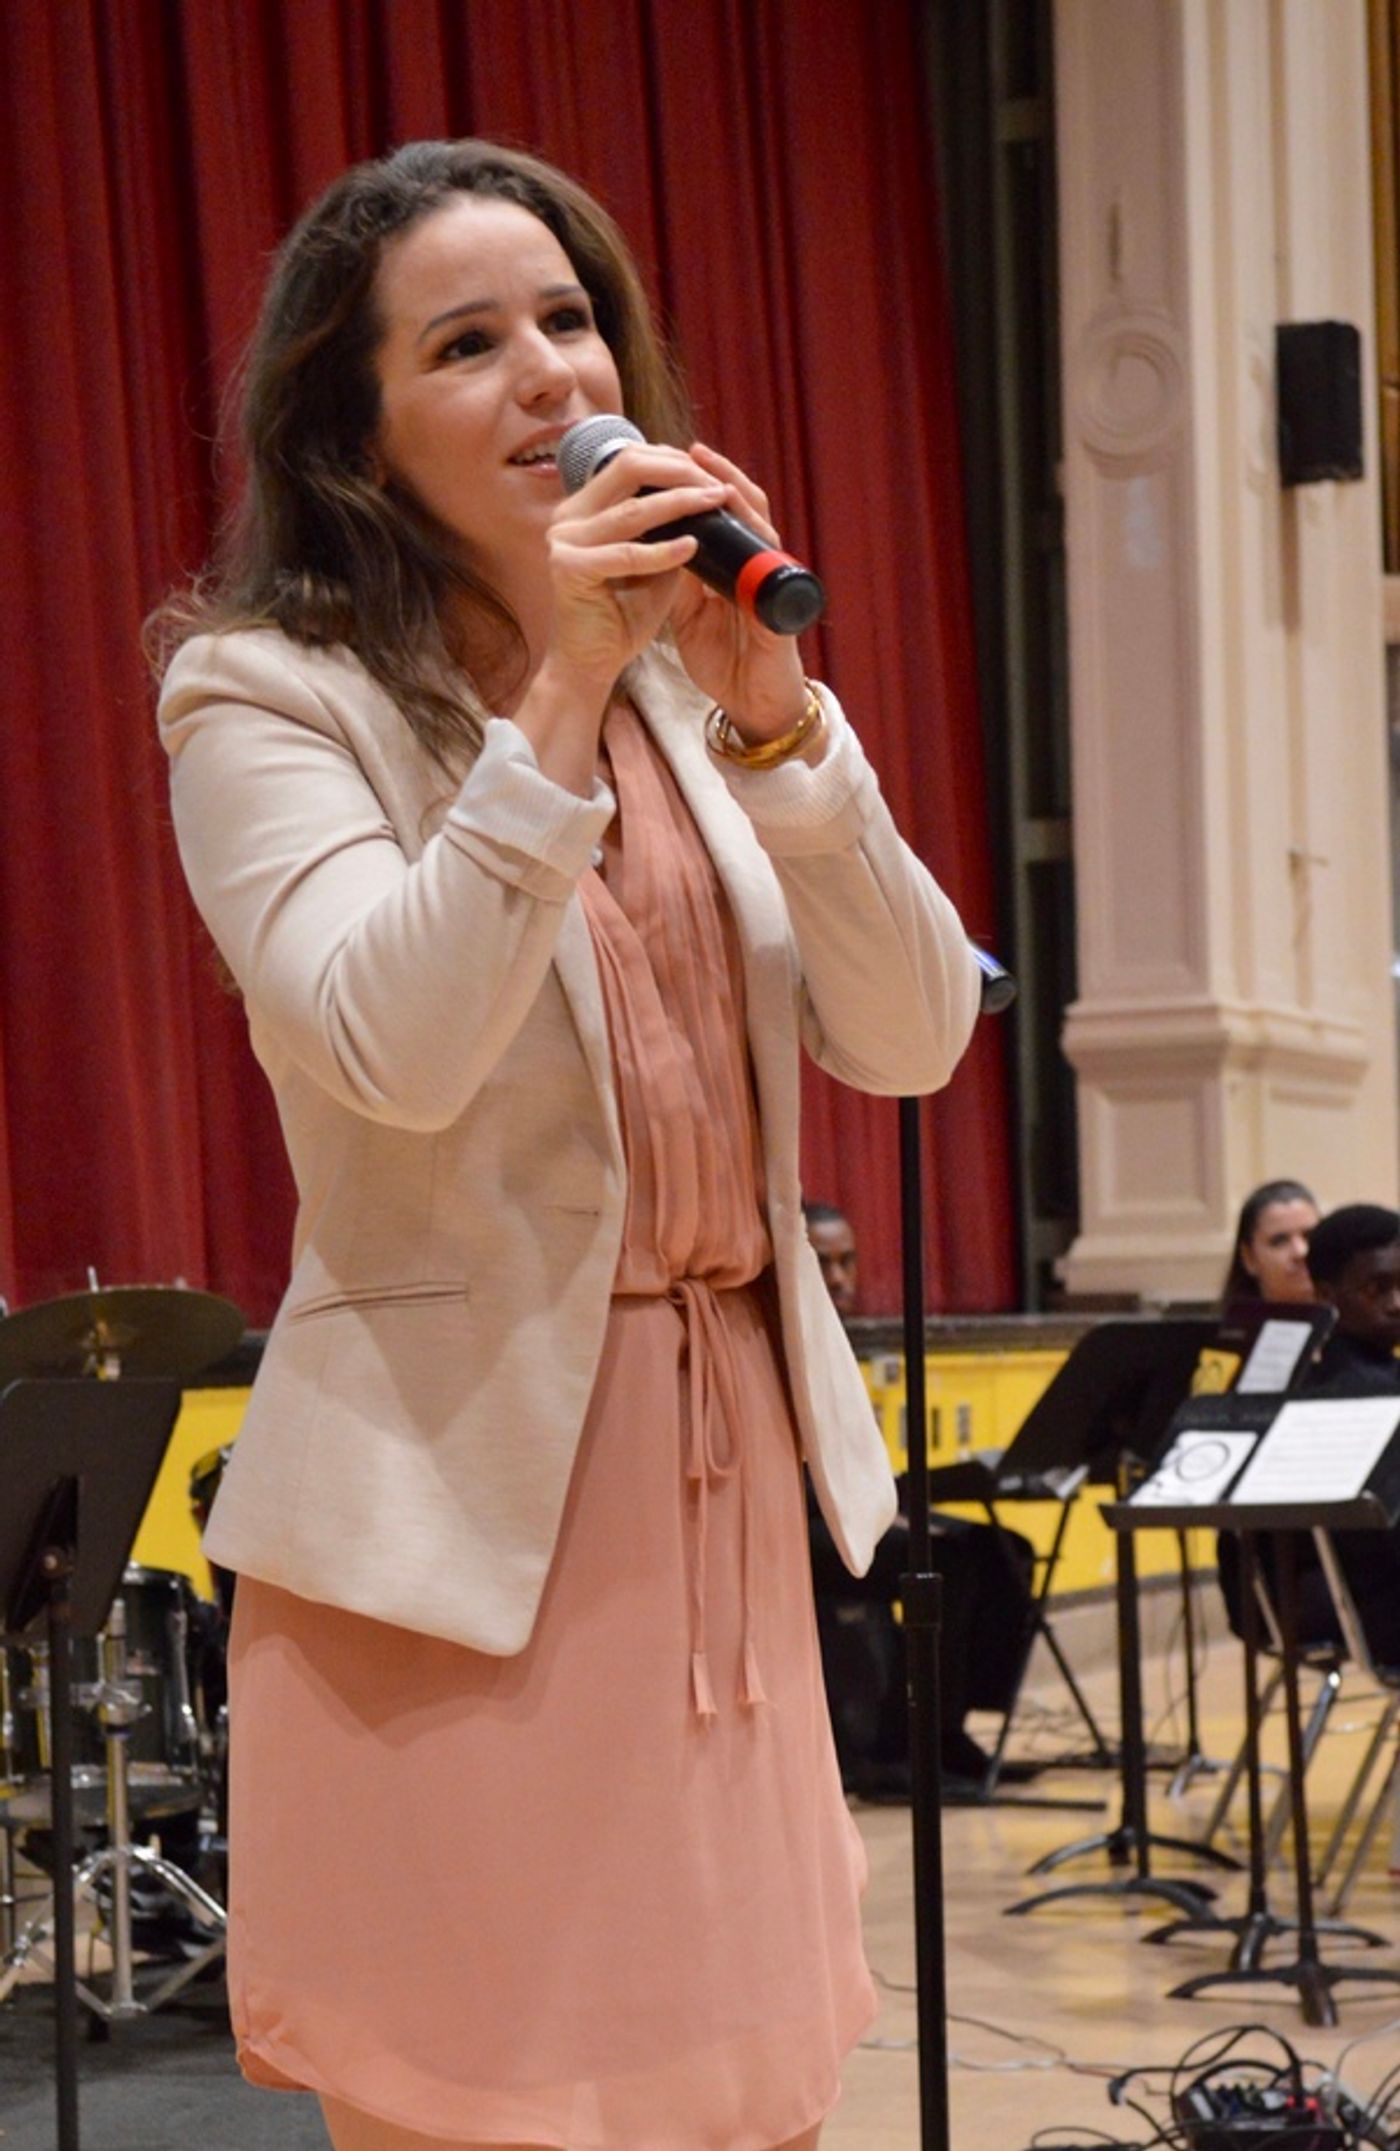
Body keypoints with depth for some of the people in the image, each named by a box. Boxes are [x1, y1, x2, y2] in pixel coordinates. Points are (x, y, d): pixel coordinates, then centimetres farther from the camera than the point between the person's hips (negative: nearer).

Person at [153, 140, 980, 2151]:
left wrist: (771, 710, -12)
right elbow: (398, 1053, -22)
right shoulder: (272, 694, -6)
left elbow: (910, 1039, 0)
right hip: (463, 1505, -6)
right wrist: (560, 699, -24)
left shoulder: (685, 683, 11)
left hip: (727, 1474, 6)